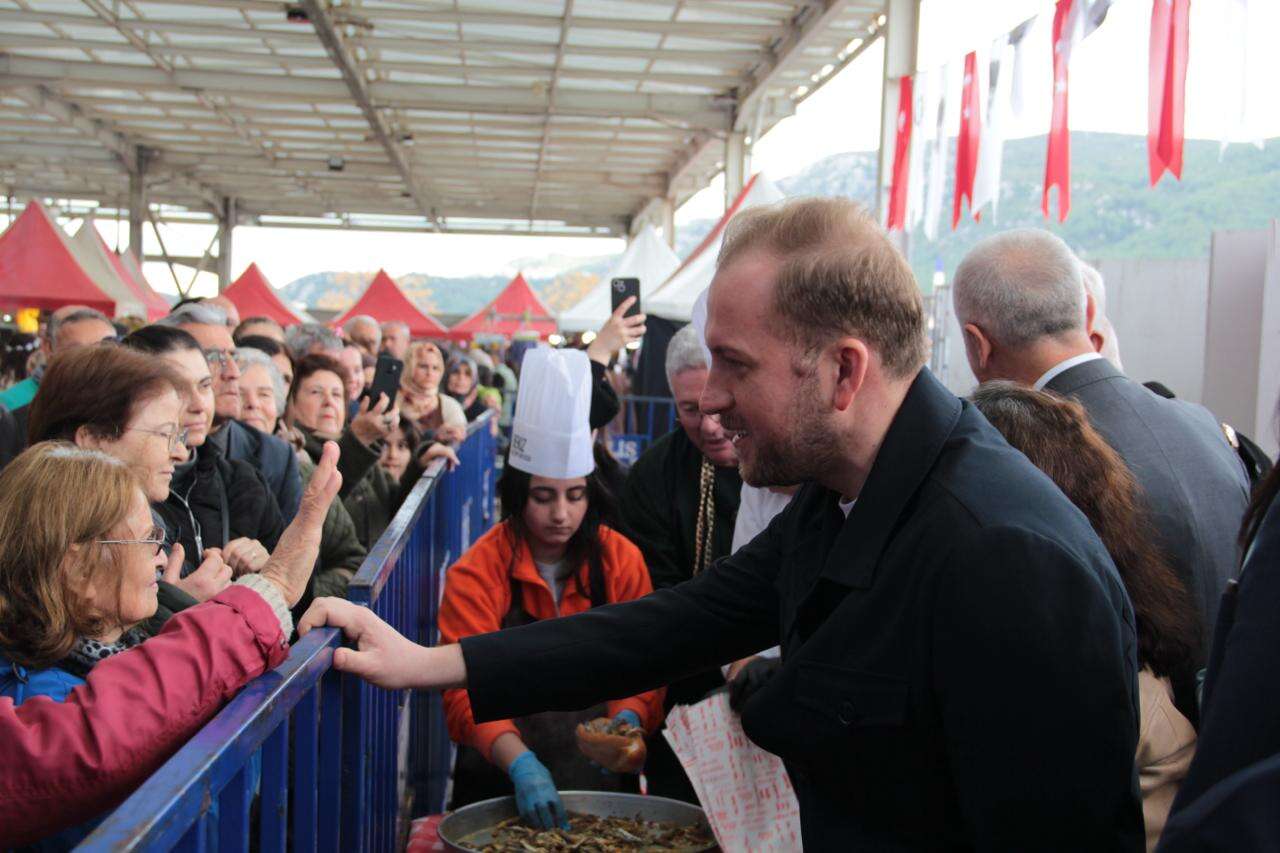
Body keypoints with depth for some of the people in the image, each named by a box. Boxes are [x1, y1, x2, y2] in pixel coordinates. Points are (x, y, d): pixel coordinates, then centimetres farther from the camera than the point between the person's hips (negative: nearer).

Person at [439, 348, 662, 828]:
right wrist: (521, 764, -26)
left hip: (603, 774, 2)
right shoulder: (475, 574, -5)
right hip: (502, 783, -1)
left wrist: (628, 719, -16)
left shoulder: (621, 559, 3)